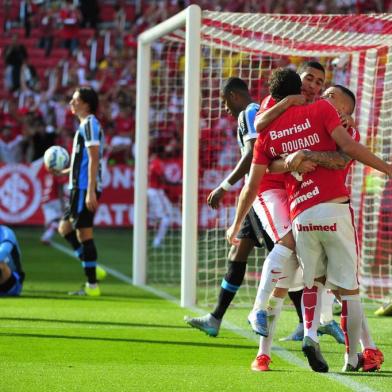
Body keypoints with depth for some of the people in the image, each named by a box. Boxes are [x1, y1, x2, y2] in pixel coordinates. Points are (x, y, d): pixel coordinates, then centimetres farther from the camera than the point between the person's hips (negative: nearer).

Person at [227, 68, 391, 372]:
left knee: (313, 281, 20)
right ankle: (352, 357, 11)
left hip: (301, 216, 3)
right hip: (335, 210, -3)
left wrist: (237, 222, 22)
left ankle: (310, 334, -5)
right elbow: (348, 146, -11)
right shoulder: (321, 109, 1)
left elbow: (252, 184, 11)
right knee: (348, 287, 7)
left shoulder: (268, 132, 9)